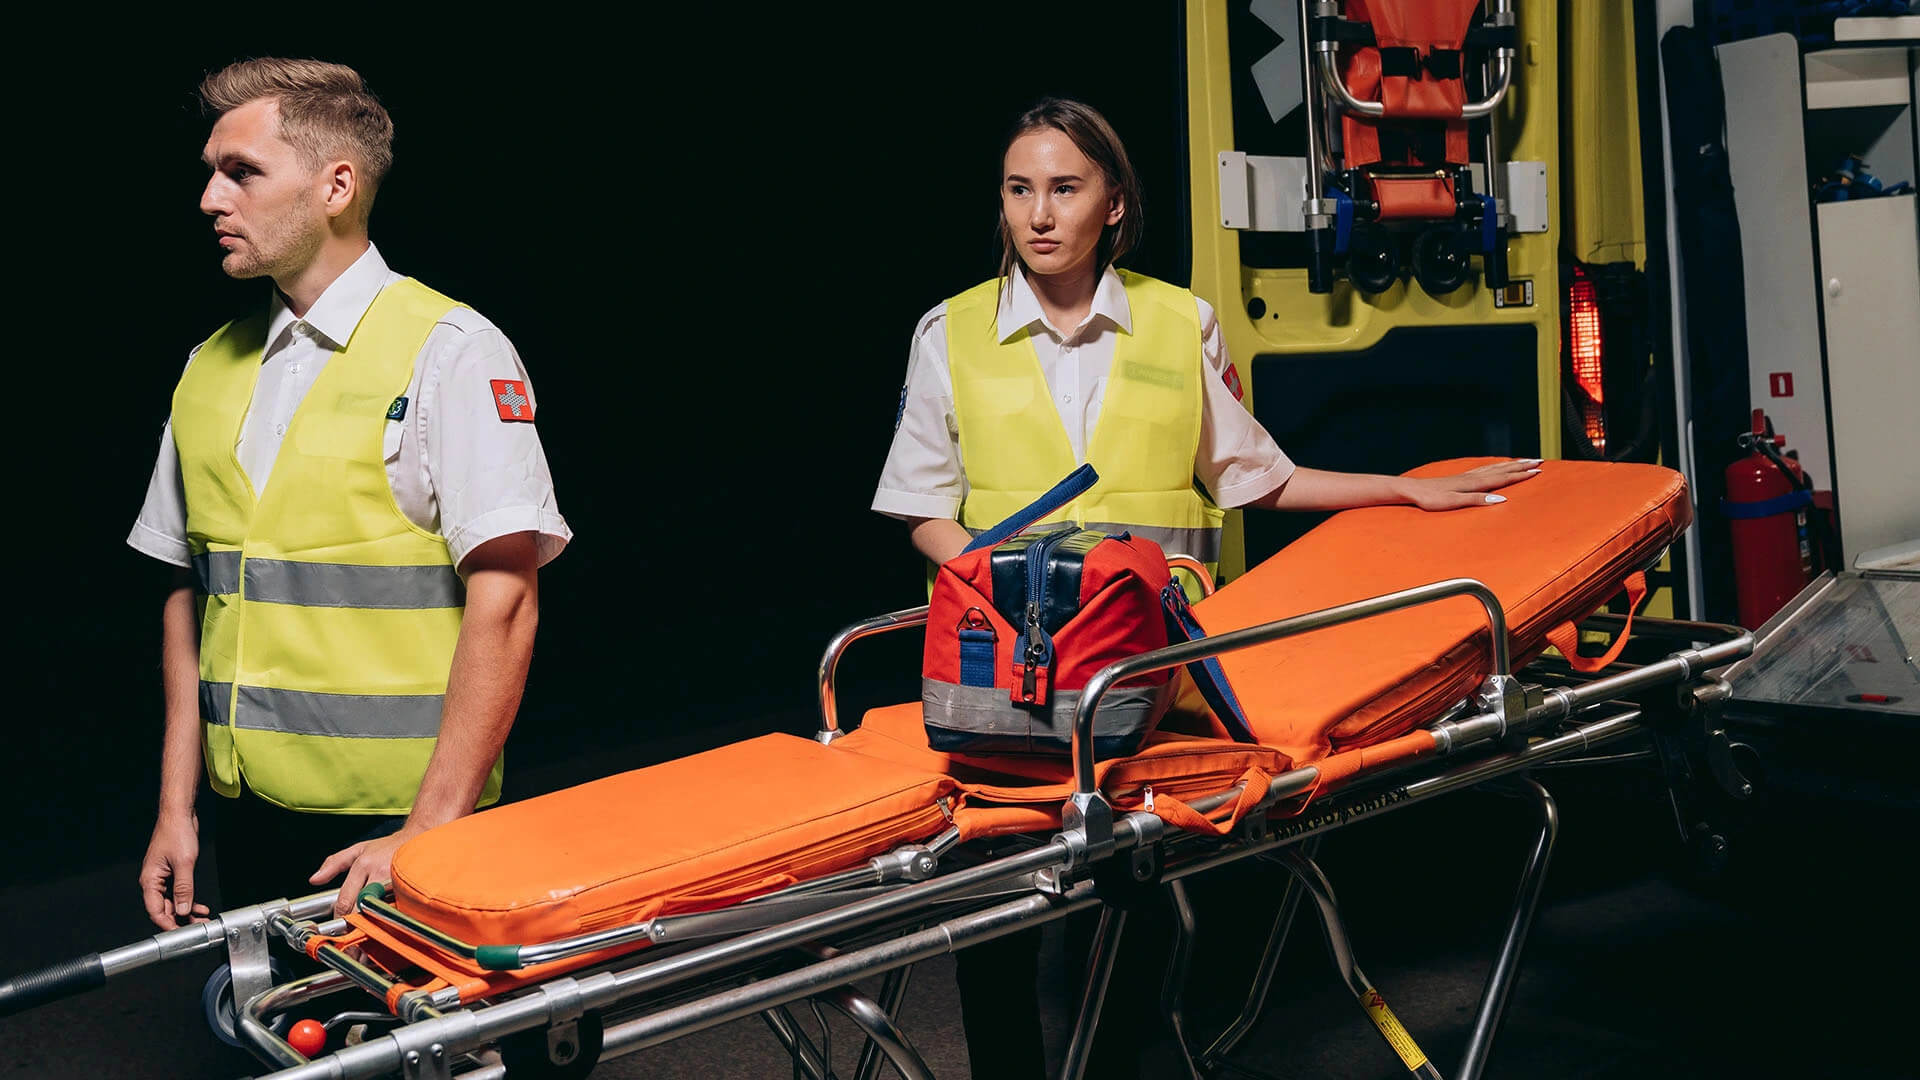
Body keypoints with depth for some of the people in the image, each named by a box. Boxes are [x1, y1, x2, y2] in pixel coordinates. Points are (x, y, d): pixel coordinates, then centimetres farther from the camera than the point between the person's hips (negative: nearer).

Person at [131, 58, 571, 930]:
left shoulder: (450, 351, -9)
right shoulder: (210, 367, 10)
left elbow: (503, 601, -15)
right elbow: (189, 594, 14)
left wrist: (430, 831, -20)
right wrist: (175, 808, 8)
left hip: (396, 830, -5)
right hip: (245, 823, 6)